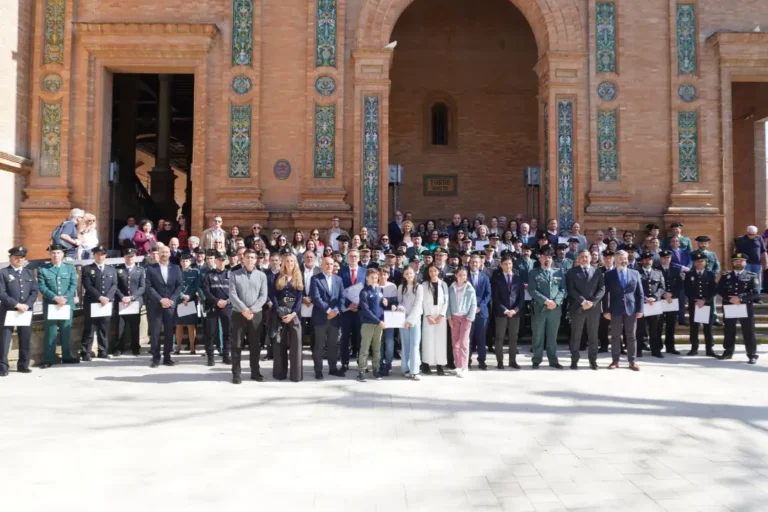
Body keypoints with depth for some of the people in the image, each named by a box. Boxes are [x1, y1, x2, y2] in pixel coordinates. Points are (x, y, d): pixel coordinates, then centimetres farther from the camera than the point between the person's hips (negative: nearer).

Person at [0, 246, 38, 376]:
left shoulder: (30, 272, 14)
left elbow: (34, 291, 8)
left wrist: (27, 305, -8)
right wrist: (16, 304, -17)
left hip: (26, 311, 4)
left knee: (25, 340, 7)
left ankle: (23, 365, 17)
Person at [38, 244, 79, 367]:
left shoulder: (70, 268, 11)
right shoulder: (42, 269, 5)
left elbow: (73, 285, 1)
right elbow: (42, 287, -5)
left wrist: (64, 298, -14)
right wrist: (55, 298, -17)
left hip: (67, 304, 2)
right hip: (50, 305, -2)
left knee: (66, 332, 8)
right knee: (50, 333, 0)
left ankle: (67, 357, 17)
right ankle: (48, 359, 5)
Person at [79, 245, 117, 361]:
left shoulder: (111, 269, 15)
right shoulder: (87, 269, 3)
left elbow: (114, 285, 5)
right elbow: (88, 286, -8)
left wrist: (107, 297, -11)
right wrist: (100, 297, -17)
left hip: (107, 303, 3)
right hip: (91, 303, -3)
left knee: (104, 329, 7)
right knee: (89, 329, -2)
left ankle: (103, 351, 13)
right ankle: (86, 353, 2)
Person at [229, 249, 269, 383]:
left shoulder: (261, 275, 5)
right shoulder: (234, 275, 2)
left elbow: (263, 296, -1)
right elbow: (232, 295, -7)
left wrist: (252, 310, -13)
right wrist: (244, 309, -17)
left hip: (256, 314, 1)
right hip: (238, 314, -1)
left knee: (255, 345, 7)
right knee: (237, 345, 1)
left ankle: (255, 372, 16)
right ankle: (236, 373, 8)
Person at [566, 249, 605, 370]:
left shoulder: (597, 271, 11)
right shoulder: (572, 272, 6)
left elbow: (602, 289, 3)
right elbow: (571, 289, -4)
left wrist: (592, 302, -11)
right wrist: (582, 301, -15)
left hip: (594, 307, 1)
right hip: (577, 307, -1)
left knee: (593, 335, 5)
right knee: (576, 335, 2)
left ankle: (593, 360, 12)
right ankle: (574, 360, 9)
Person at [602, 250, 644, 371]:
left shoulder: (635, 273, 8)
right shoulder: (609, 274, 3)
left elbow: (639, 293, 8)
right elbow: (605, 293, 0)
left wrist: (640, 309, 0)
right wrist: (606, 310, -7)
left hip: (631, 309, 1)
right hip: (615, 310, -1)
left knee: (631, 336, 5)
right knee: (615, 336, 4)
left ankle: (632, 361, 11)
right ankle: (615, 360, 11)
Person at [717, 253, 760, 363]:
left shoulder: (752, 276, 2)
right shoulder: (726, 276, 8)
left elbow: (756, 292, -9)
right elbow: (720, 290, 1)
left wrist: (740, 298, -19)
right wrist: (730, 299, -15)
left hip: (746, 307, -2)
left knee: (748, 332, 0)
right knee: (729, 332, 10)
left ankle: (752, 355, 7)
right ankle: (728, 352, 22)